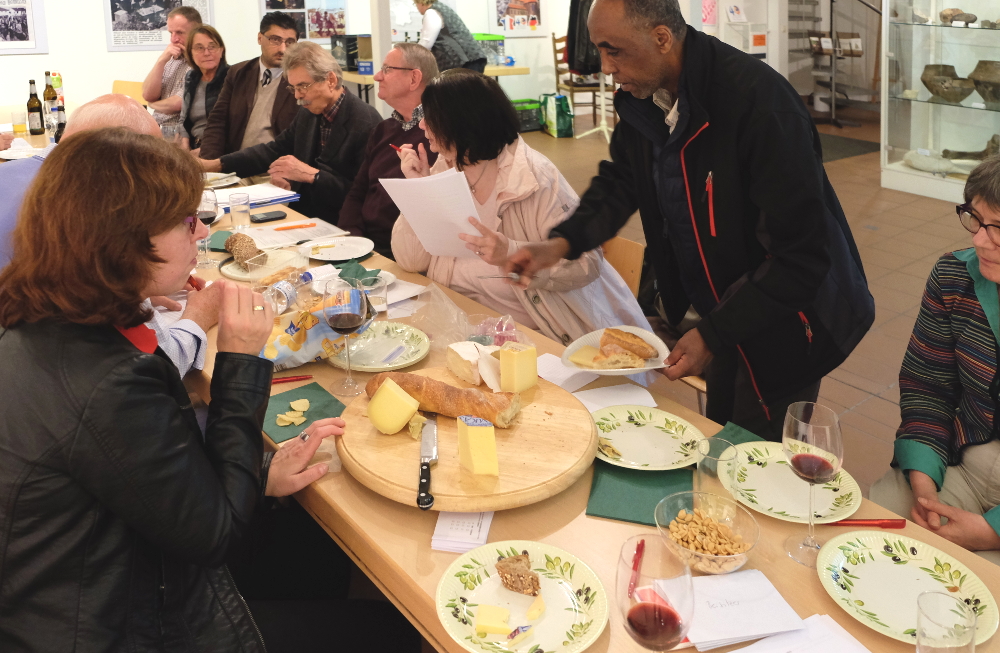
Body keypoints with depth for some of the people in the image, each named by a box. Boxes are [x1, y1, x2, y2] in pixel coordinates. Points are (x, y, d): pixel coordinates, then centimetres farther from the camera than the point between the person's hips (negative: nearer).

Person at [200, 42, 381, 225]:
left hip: (337, 225, -7)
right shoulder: (308, 113, 8)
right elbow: (275, 150, 17)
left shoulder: (366, 124, -16)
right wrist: (215, 164, 8)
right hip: (301, 214, 7)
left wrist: (311, 174, -23)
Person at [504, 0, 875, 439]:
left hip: (781, 322, -7)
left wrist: (713, 336, -27)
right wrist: (564, 242, -7)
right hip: (718, 308, 7)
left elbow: (802, 255, -28)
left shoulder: (760, 103, -30)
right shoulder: (642, 96, -7)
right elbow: (621, 180, 11)